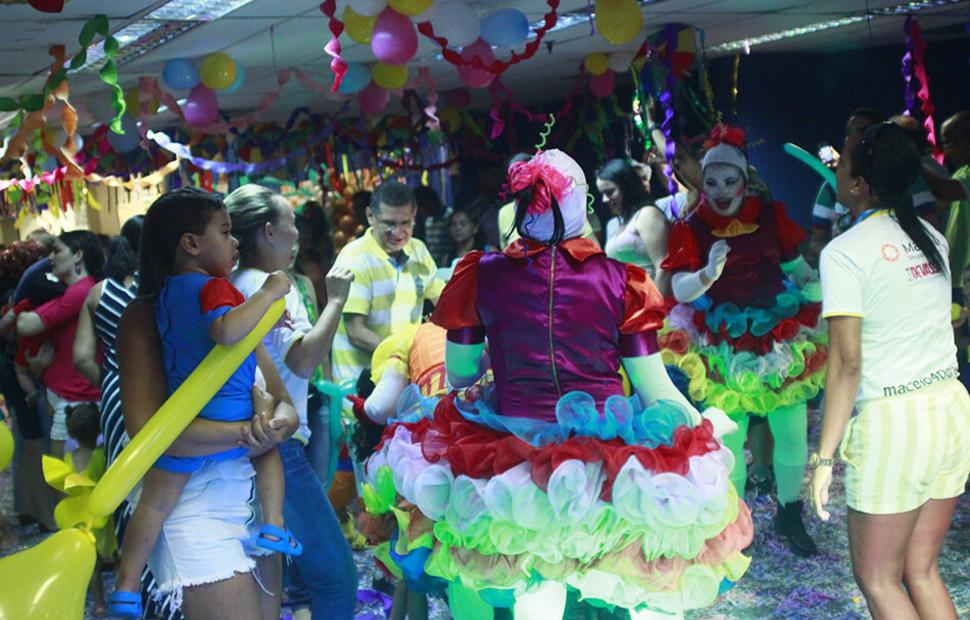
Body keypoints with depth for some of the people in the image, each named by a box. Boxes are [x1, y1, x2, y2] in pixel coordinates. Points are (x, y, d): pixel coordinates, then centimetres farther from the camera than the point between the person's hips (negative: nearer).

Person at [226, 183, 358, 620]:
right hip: (277, 447, -10)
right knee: (336, 577, -7)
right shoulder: (270, 286, -13)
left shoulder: (235, 284, 14)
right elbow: (303, 360, -24)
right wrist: (335, 299, -16)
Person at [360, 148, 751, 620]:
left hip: (511, 450, 1)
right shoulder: (620, 280, -4)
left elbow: (458, 374, 8)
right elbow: (655, 388, 1)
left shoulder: (482, 275, -2)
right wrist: (711, 430, 18)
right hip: (607, 449, 0)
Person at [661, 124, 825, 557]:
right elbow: (680, 289, -16)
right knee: (729, 439, 1)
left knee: (792, 429, 2)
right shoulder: (691, 228, -6)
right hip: (724, 350, -2)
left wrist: (819, 294, 3)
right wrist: (708, 274, -35)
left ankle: (789, 514, 24)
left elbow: (797, 267, 15)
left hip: (781, 340, 2)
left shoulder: (771, 216, 2)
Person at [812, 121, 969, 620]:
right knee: (921, 569, 16)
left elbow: (846, 363, -17)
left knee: (877, 579, 8)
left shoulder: (844, 252, -12)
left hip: (892, 423, -7)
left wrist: (825, 456, -14)